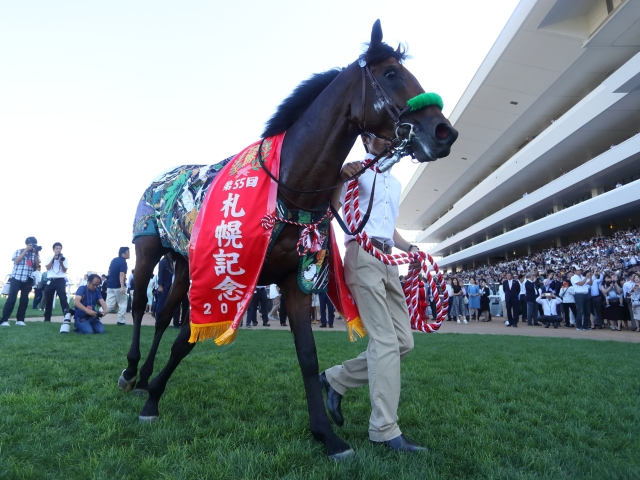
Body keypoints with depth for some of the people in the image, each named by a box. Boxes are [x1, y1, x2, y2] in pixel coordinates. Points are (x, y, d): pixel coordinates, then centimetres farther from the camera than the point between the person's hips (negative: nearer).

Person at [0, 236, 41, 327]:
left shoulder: (35, 254, 11)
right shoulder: (18, 251, 5)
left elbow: (37, 266, 1)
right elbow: (16, 261, -11)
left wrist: (36, 254, -8)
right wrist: (26, 250, -12)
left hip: (28, 279, 3)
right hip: (16, 278, -3)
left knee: (24, 300, 3)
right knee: (11, 298, -10)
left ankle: (20, 320, 11)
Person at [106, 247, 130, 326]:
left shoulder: (114, 260, 12)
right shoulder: (123, 262, -13)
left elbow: (110, 271, 23)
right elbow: (122, 274, -25)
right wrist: (122, 287, -34)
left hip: (110, 285, 7)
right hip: (118, 286, -7)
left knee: (109, 304, 7)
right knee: (122, 304, 5)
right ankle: (121, 321, 3)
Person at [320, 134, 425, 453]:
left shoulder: (395, 183, 26)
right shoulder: (356, 171, 3)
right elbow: (330, 208, -10)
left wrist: (410, 248, 14)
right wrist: (339, 178, -26)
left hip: (387, 260, 8)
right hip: (362, 255, -8)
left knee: (404, 341, 4)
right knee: (385, 340, -13)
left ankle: (336, 379, 14)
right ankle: (385, 429, -5)